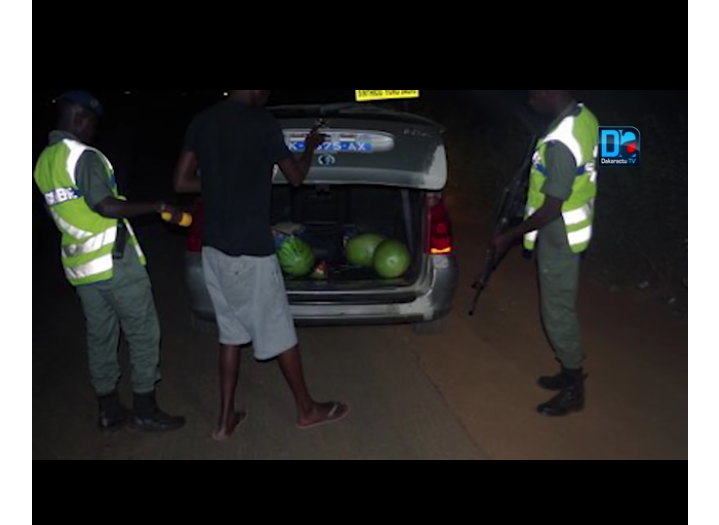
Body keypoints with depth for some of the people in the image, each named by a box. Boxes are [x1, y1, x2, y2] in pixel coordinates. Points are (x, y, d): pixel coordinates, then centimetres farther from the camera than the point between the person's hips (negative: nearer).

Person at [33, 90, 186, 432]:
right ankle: (145, 411, 8)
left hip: (79, 265, 9)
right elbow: (105, 206, -24)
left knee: (100, 336, 15)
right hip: (115, 263, -8)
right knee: (143, 334, 2)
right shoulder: (84, 156, -15)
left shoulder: (43, 161, 12)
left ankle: (109, 410, 24)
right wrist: (158, 208, -20)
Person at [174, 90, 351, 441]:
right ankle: (307, 410, 26)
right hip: (250, 252, -6)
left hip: (214, 249, 7)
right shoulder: (262, 123, -13)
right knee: (279, 333, 8)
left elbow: (181, 183, 6)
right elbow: (297, 178, 0)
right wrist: (311, 147, 19)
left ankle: (226, 419, 24)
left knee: (231, 332, 18)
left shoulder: (202, 122, 5)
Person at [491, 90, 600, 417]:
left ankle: (574, 391, 19)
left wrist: (510, 238, -17)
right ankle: (570, 373, 36)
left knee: (558, 314, 4)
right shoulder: (583, 117, 1)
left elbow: (552, 209, -25)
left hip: (559, 238, -10)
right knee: (562, 308, 21)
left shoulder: (560, 142, -29)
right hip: (572, 231, 10)